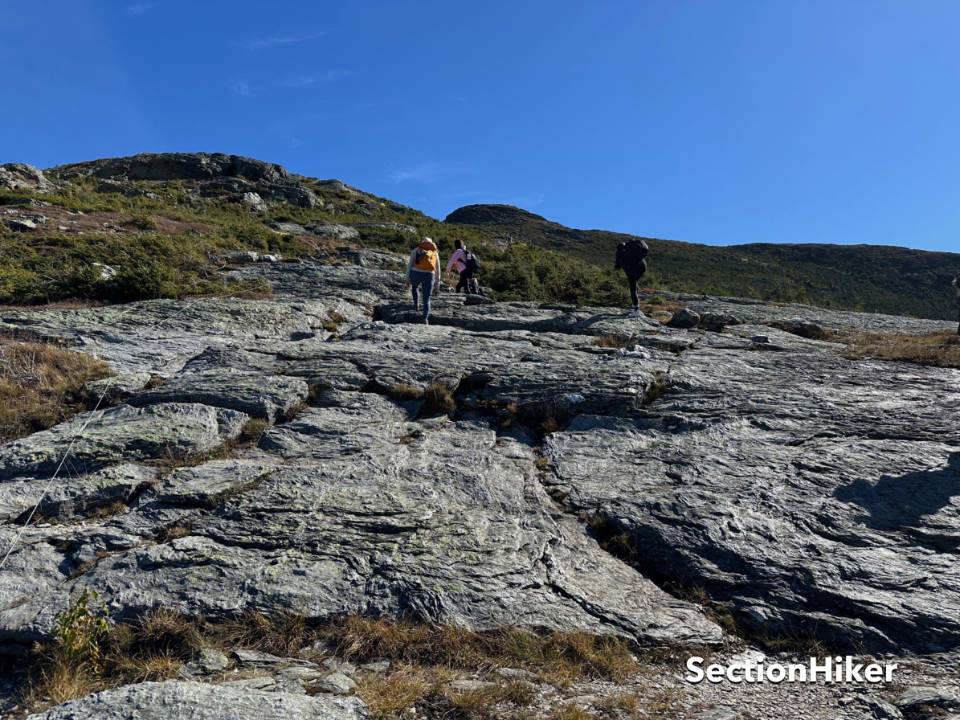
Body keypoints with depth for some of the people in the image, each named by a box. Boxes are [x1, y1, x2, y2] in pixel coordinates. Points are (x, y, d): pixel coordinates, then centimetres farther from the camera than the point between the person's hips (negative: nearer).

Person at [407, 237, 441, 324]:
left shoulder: (416, 250, 15)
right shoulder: (435, 252, 20)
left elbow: (410, 264, 8)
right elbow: (437, 270, 20)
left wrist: (407, 278, 10)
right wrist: (437, 284, 24)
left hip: (415, 273, 0)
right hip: (429, 275, 0)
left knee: (414, 287, 36)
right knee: (426, 299, 4)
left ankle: (416, 304, 31)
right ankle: (425, 319, -13)